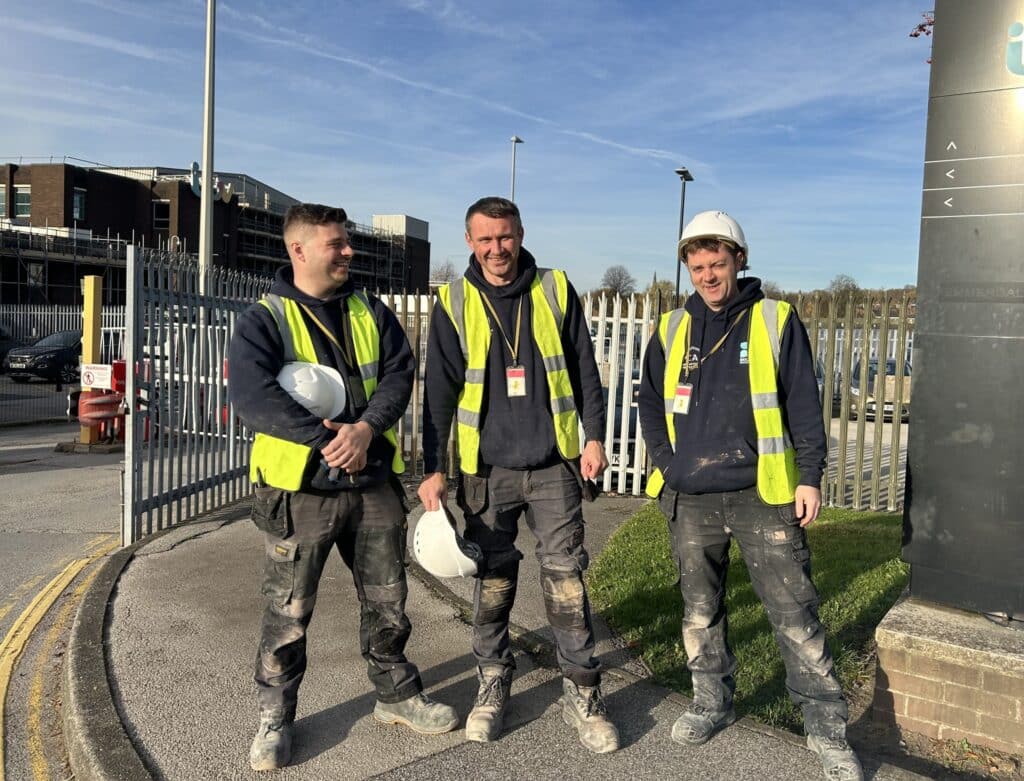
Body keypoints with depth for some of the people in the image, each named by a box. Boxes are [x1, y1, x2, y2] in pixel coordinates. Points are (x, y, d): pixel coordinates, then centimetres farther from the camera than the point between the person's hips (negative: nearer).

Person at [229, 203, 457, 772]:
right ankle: (274, 717, 28)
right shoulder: (263, 321, -5)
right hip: (300, 489, -4)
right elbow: (253, 397, -18)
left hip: (374, 481, 4)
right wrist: (325, 438, -21)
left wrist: (366, 428, -18)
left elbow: (399, 374, -1)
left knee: (387, 600, 16)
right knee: (288, 612, 8)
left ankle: (397, 696, 35)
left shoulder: (372, 314, 9)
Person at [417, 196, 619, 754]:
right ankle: (492, 685, 27)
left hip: (554, 465, 0)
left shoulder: (555, 290, 4)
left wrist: (594, 437, 1)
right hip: (486, 469, 0)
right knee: (493, 582, 9)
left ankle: (582, 694, 17)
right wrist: (433, 468, -3)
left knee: (565, 578, 3)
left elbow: (585, 371, 7)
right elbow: (439, 392, 1)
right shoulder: (454, 303, 2)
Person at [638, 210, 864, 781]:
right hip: (690, 499, 4)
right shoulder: (673, 328, 7)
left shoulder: (776, 320, -1)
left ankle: (828, 728, 15)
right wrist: (665, 463, 3)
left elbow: (804, 404, -2)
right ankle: (713, 703, 34)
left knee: (795, 615, 0)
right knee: (700, 609, 15)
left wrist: (810, 477, -6)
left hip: (762, 496, -3)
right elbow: (650, 401, 14)